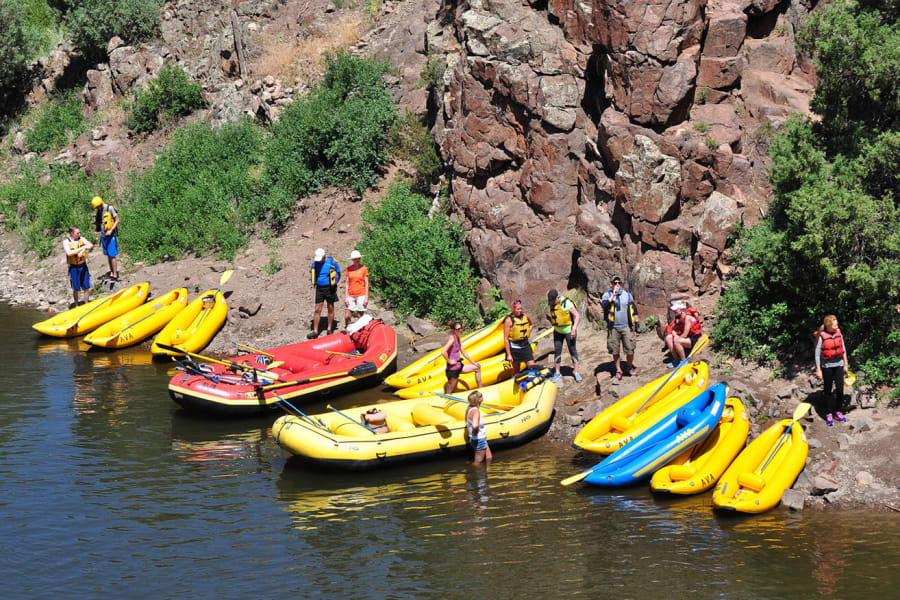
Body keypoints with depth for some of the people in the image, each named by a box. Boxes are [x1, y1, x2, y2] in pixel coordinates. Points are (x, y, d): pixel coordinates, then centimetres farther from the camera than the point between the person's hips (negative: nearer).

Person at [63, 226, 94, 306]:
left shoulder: (81, 239, 5)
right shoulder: (66, 242, -5)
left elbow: (91, 245, -9)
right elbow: (69, 253, -22)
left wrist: (83, 251, -25)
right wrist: (82, 248, -22)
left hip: (83, 266, 3)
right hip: (73, 267, -3)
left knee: (86, 287, 3)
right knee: (76, 289, 5)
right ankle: (76, 305, 21)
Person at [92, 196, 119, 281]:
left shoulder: (110, 208, -11)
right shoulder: (99, 210, 9)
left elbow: (117, 220, -10)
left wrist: (111, 230, -18)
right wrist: (96, 230, 2)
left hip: (111, 235, -7)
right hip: (103, 235, 7)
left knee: (112, 255, -7)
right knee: (108, 255, 10)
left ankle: (115, 275, -5)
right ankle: (111, 273, 16)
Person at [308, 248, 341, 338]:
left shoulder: (332, 262, -8)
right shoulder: (315, 263, 1)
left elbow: (338, 274, 4)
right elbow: (311, 273, 17)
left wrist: (333, 284, -2)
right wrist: (314, 283, 5)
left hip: (329, 289, -2)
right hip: (319, 288, 2)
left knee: (330, 309, 7)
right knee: (317, 310, -2)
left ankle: (330, 329, 19)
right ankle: (315, 331, 0)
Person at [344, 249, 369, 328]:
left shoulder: (364, 269, 0)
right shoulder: (349, 269, 5)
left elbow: (366, 284, 1)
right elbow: (347, 283, 8)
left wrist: (366, 297, -5)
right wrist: (346, 297, 2)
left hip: (361, 295, -2)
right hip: (351, 296, 2)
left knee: (360, 317, 0)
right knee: (347, 317, -4)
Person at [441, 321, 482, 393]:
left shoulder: (457, 339, 10)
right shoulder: (452, 339, -19)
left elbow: (464, 353, 18)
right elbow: (443, 352, -33)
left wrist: (473, 363, 17)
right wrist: (449, 361, -19)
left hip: (459, 366, 10)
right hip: (452, 368, -10)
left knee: (477, 367, 18)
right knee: (450, 392, -3)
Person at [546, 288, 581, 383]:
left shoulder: (567, 303, -21)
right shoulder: (551, 304, -3)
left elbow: (577, 316, -19)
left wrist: (574, 329, -26)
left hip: (569, 331, -5)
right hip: (558, 331, 5)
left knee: (572, 350, 2)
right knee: (557, 351, 6)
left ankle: (576, 372, 10)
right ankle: (557, 372, 15)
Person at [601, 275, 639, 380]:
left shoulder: (627, 294, 11)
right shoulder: (607, 295, 3)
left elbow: (634, 309, 17)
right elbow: (604, 305, -17)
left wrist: (636, 322, 14)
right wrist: (613, 295, -20)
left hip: (626, 327, 1)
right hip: (613, 328, -1)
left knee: (630, 349, -3)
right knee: (615, 351, 4)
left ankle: (630, 366, 19)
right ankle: (618, 370, 18)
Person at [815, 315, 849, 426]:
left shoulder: (838, 333, -2)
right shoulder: (822, 337, -14)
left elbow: (843, 349, 10)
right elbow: (817, 354, -8)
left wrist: (846, 363, 12)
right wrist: (818, 370, -8)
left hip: (839, 364, 4)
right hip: (827, 366, -4)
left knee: (840, 389, 3)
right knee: (828, 390, 7)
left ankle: (838, 412, 18)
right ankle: (829, 414, 16)